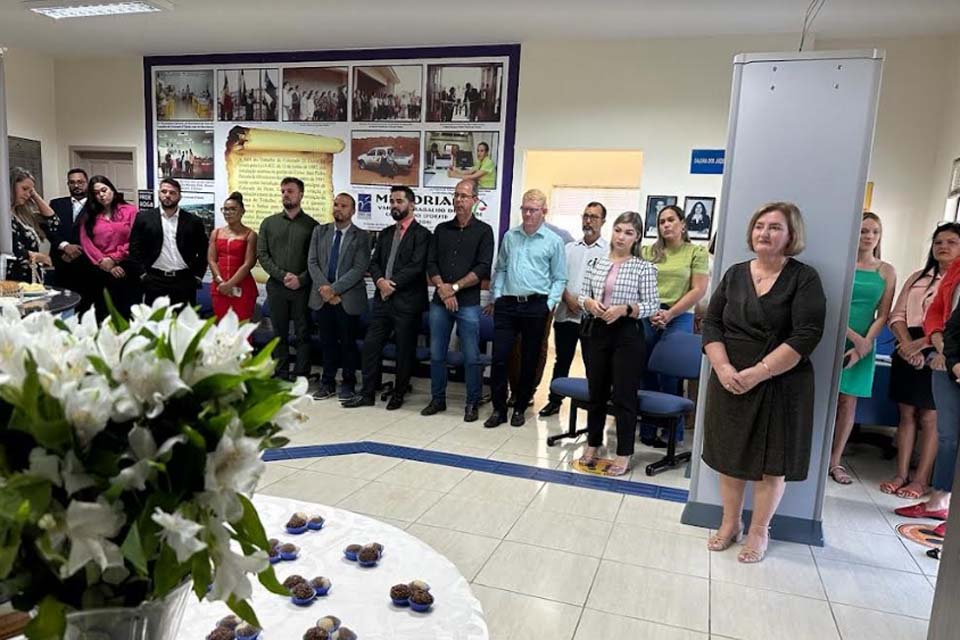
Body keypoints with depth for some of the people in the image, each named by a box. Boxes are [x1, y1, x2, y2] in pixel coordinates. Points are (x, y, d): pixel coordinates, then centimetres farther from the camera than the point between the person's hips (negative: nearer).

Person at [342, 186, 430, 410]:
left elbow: (416, 266, -15)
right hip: (383, 299, 6)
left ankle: (399, 394, 19)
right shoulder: (385, 233, 17)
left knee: (404, 351, 5)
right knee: (370, 346, 5)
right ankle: (367, 393, 15)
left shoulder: (421, 234, -4)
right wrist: (380, 281, -10)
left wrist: (393, 284, -14)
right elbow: (374, 263, 11)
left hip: (407, 302, -6)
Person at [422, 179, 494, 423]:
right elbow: (431, 263, 6)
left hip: (468, 303, -4)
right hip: (439, 302, 4)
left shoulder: (484, 231, 1)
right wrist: (442, 288, -10)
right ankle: (438, 399, 22)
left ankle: (472, 403, 13)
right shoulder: (441, 229, 12)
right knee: (436, 354, 9)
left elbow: (483, 269, -8)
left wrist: (454, 287, -11)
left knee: (471, 357, 1)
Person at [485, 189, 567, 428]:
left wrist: (550, 303, -7)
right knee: (499, 357, -1)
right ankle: (499, 409, 11)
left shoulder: (554, 241, 1)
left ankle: (520, 408, 21)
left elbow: (559, 279, 3)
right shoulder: (509, 236, 10)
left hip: (536, 307, -2)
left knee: (529, 361, 8)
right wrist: (497, 295, 5)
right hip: (507, 304, 2)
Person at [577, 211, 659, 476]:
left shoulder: (644, 267, -5)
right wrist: (590, 303, -11)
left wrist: (624, 309, -20)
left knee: (624, 395, 2)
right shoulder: (596, 263, 6)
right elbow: (582, 295, 11)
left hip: (628, 335, -4)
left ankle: (624, 455, 14)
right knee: (596, 391, 14)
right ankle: (592, 446, 28)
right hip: (597, 332, 4)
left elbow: (652, 305, -6)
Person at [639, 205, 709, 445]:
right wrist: (651, 311, -6)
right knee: (646, 374, 5)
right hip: (648, 317, 3)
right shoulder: (649, 251, 12)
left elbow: (699, 290, -3)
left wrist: (669, 314, -9)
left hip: (678, 318, -3)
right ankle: (647, 429, 18)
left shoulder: (697, 252, 4)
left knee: (670, 376, -2)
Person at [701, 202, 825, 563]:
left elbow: (806, 336, -15)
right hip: (729, 383, 4)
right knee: (729, 455, 12)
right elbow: (711, 323, 3)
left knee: (771, 461, 7)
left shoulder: (804, 279, -6)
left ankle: (759, 531, 25)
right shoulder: (735, 274, 7)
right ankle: (730, 523, 30)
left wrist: (757, 373, -21)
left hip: (779, 387, -3)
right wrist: (723, 367, -13)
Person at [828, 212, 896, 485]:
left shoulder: (886, 272, 7)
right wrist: (853, 336, -16)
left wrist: (865, 344, -9)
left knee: (848, 401, 6)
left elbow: (883, 315, 4)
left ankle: (835, 461, 15)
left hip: (863, 344, 3)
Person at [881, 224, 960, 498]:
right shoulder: (917, 278, 15)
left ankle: (921, 479, 7)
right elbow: (897, 315, 8)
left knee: (930, 418, 0)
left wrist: (922, 343, -18)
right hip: (907, 351, 4)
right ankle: (901, 474, 13)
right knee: (907, 414, 7)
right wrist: (906, 344, -9)